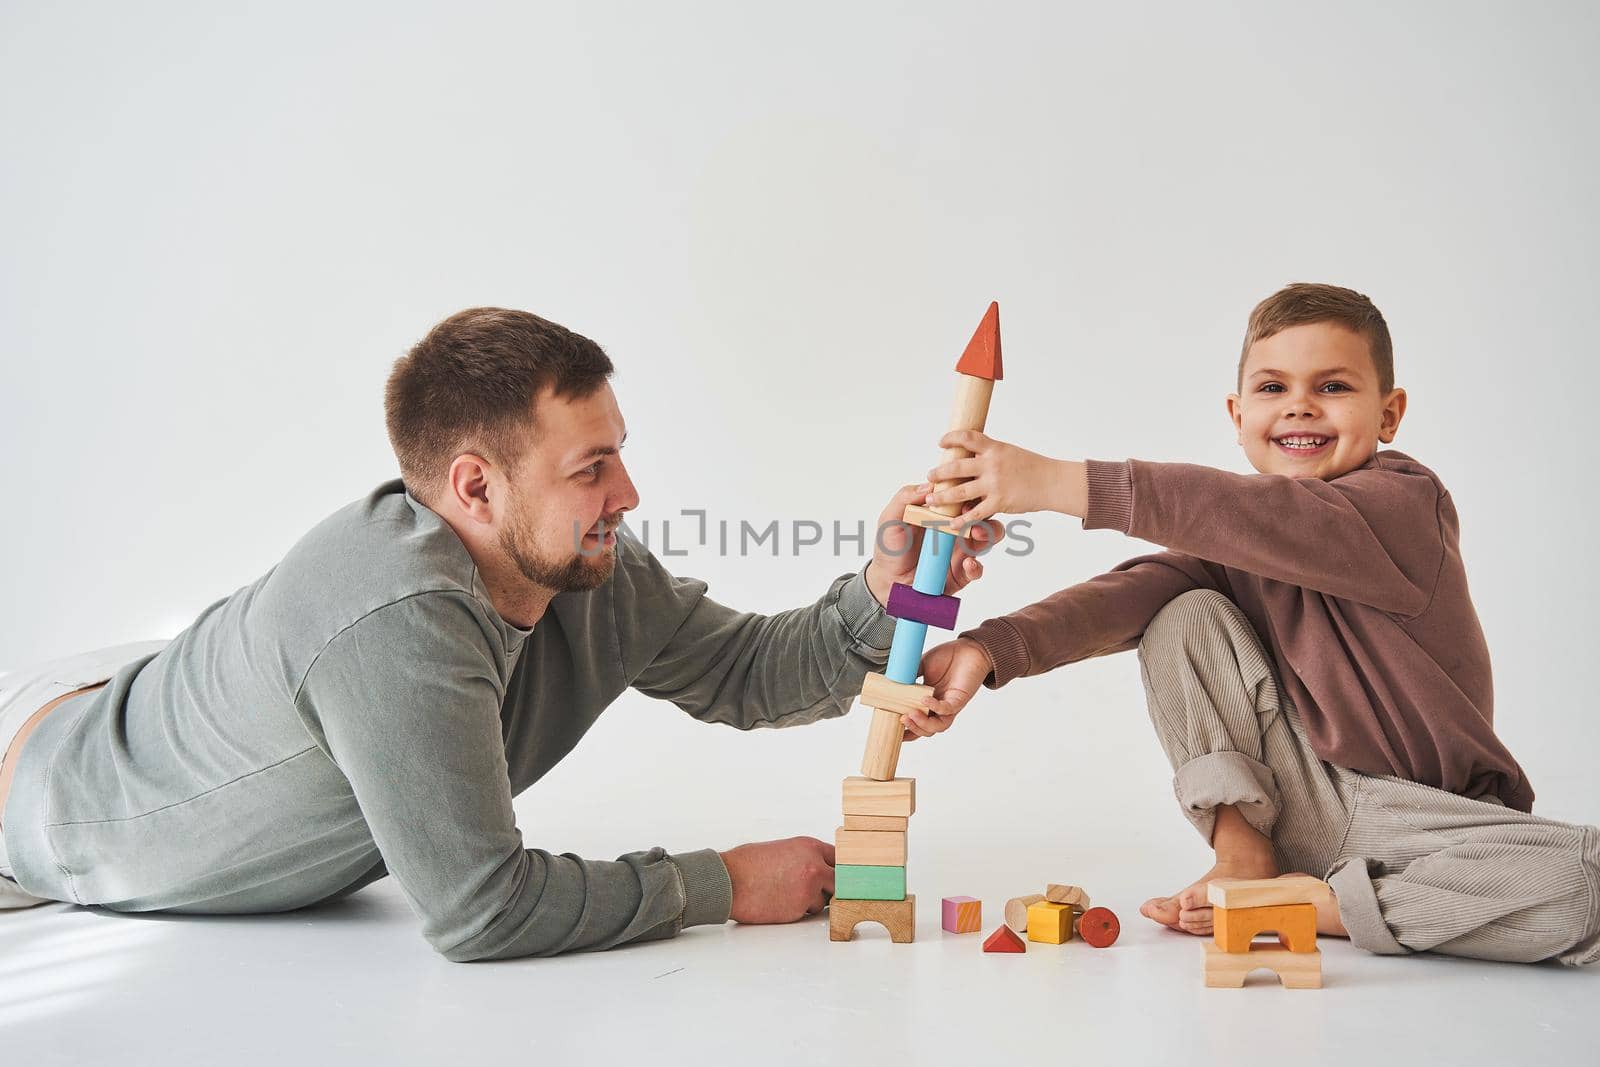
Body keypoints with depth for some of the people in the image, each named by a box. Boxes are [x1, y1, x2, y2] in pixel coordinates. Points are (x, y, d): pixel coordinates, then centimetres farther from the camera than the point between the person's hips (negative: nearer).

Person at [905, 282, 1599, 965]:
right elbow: (1131, 592, -17)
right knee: (1186, 619, -12)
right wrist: (988, 650, -35)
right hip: (1306, 802, 3)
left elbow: (1271, 519, -36)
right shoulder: (1232, 538, -1)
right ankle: (1245, 855, -7)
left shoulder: (1406, 500, -19)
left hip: (1434, 811, -3)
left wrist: (1058, 482, -45)